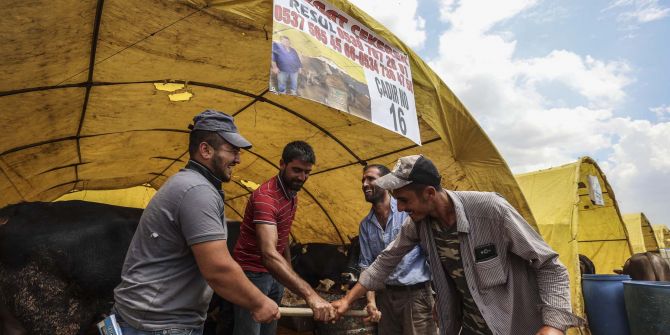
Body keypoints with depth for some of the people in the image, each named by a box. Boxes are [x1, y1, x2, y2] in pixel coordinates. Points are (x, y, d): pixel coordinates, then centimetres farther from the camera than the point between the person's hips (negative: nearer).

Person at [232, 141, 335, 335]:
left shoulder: (293, 194, 3)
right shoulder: (265, 197, -28)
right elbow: (269, 253, -41)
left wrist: (289, 272, 12)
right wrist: (309, 294, -50)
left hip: (274, 273, 8)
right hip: (252, 273, -8)